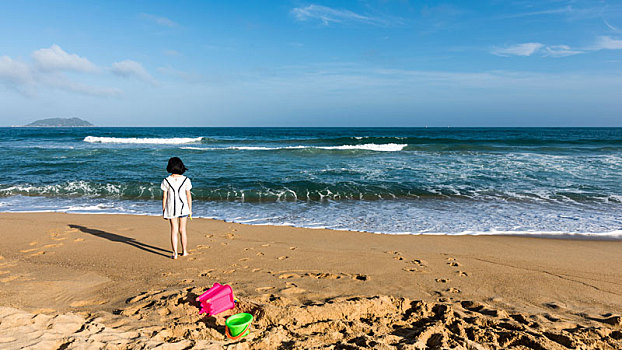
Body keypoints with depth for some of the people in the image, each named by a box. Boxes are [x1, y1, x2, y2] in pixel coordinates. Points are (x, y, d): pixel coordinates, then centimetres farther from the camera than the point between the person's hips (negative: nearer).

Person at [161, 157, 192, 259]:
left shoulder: (166, 181, -7)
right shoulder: (186, 180, -6)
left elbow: (164, 197, -4)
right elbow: (189, 195, -2)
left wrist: (163, 210, 6)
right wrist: (190, 209, 7)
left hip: (171, 208, 0)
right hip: (183, 207, 1)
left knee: (174, 230, 7)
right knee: (182, 230, 13)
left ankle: (175, 253, 4)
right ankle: (184, 251, 22)